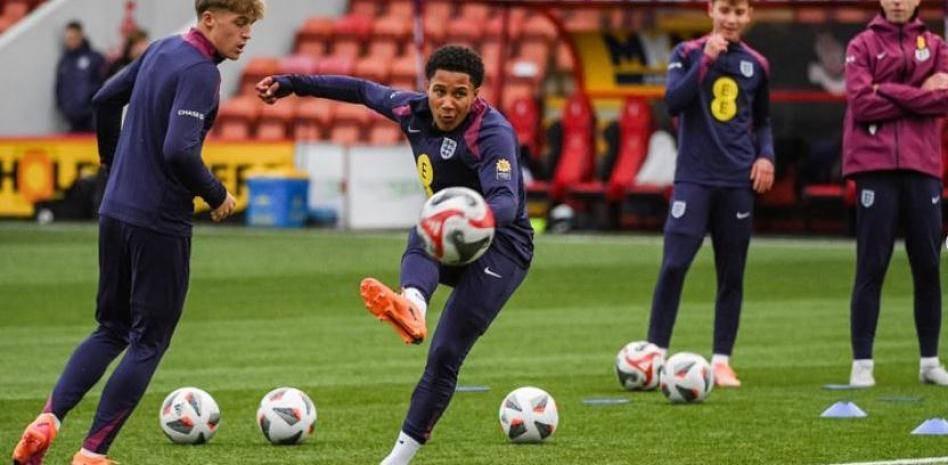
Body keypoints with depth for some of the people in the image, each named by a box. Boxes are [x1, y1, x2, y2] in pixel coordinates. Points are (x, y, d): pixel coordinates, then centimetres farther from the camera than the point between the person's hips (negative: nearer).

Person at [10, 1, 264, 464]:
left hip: (115, 213, 8)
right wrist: (216, 195, -11)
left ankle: (47, 420, -2)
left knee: (112, 329, 17)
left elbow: (105, 100, 21)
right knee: (149, 339, 3)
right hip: (160, 223, -8)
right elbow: (179, 151, -27)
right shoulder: (199, 72, -17)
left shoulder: (160, 51, 10)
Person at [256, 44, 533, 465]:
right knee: (420, 243, -33)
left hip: (500, 248, -6)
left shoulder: (492, 134, -25)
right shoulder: (415, 112, -4)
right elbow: (364, 91, 14)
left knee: (444, 355, -14)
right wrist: (292, 84, 17)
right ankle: (411, 304, -65)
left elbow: (507, 201, -40)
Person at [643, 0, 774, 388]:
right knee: (675, 264, -12)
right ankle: (656, 352, -5)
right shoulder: (689, 53, 3)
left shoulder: (756, 65, 11)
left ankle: (722, 360, 9)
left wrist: (766, 155, 3)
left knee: (732, 273, 4)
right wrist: (706, 61, -17)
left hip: (738, 181, 3)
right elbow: (673, 102, -12)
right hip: (694, 177, -3)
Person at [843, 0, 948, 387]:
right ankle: (862, 363, -2)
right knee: (871, 268, -3)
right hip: (876, 167, -3)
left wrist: (890, 92, -9)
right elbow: (861, 102, -9)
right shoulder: (862, 46, 5)